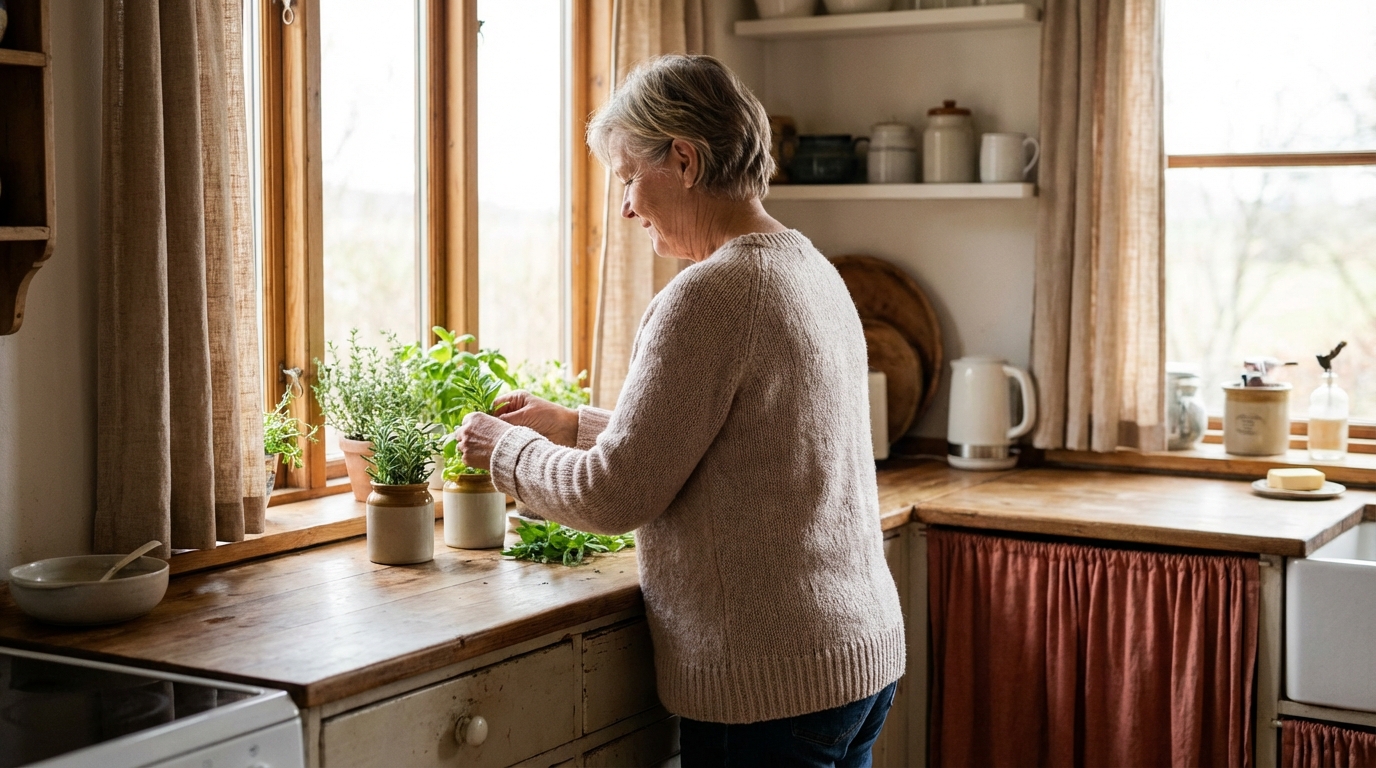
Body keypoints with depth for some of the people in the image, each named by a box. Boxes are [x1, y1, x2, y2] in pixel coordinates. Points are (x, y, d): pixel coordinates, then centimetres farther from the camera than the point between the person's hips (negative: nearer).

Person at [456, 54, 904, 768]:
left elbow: (617, 494, -16)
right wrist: (574, 424, 21)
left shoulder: (711, 294, -19)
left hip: (768, 685, -9)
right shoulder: (810, 268, 10)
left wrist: (506, 449, 1)